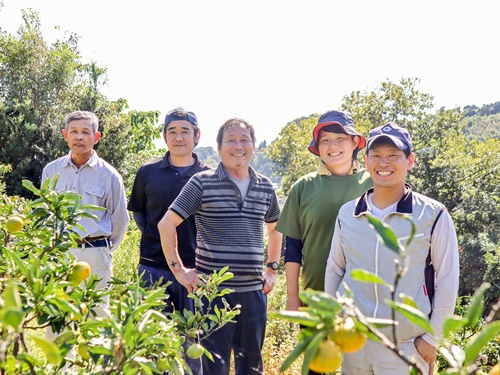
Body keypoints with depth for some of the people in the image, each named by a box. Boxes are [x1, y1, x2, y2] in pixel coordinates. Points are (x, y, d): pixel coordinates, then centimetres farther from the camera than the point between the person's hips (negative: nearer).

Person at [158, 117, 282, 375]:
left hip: (254, 291, 4)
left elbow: (275, 228, 26)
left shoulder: (265, 187, 9)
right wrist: (179, 270, -6)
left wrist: (272, 269, 17)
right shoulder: (202, 183, -4)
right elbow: (166, 224, -4)